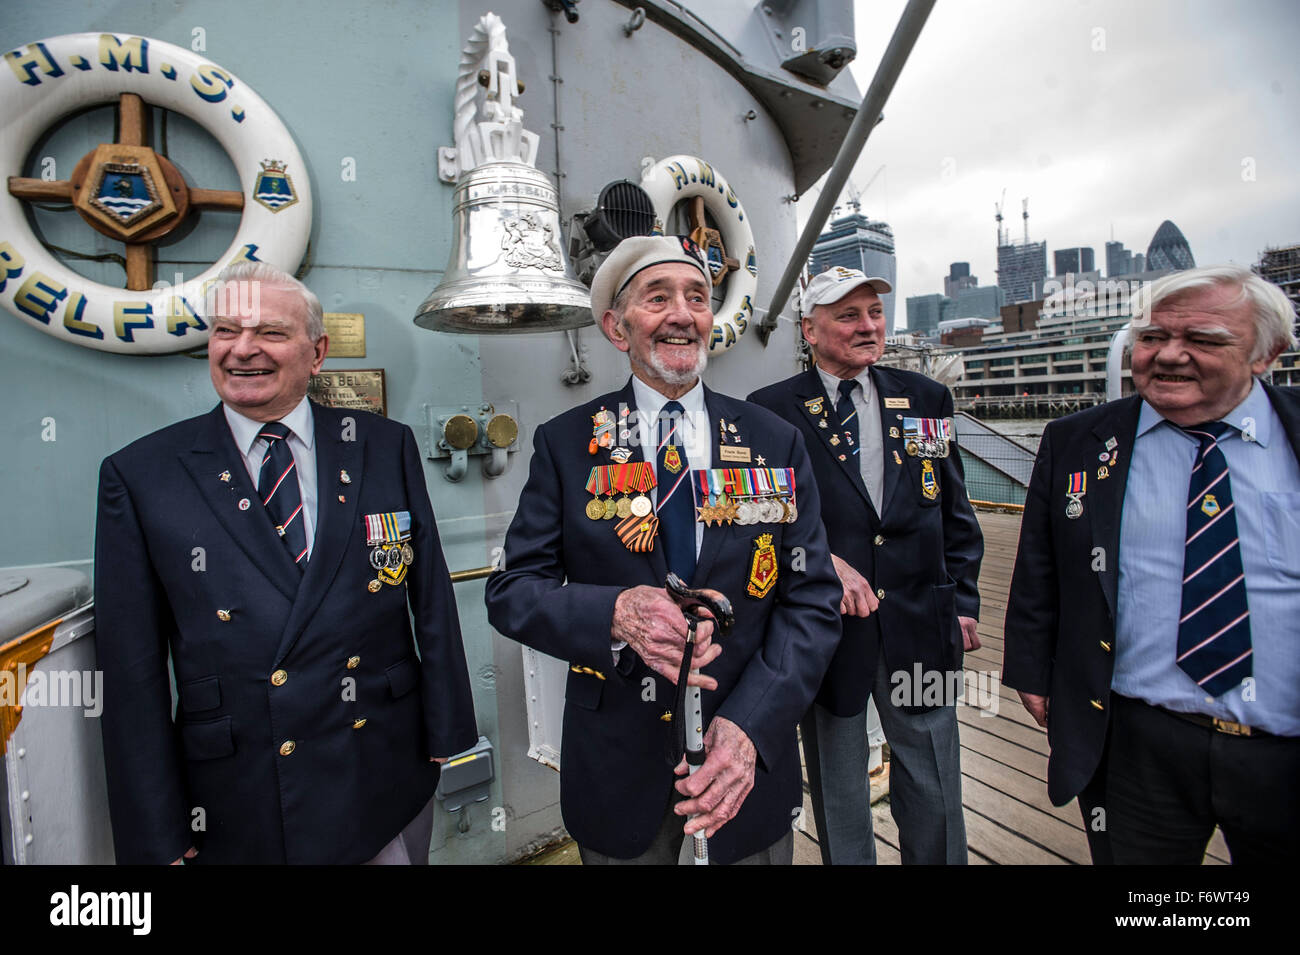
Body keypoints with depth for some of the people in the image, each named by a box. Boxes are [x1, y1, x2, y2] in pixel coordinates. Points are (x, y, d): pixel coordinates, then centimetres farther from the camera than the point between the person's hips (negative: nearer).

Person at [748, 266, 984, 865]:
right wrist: (824, 561, -21)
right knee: (838, 791, 18)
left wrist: (962, 603, 7)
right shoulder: (771, 410, -6)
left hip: (920, 622, 3)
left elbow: (955, 513, 10)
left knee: (933, 793, 18)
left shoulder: (926, 399, 6)